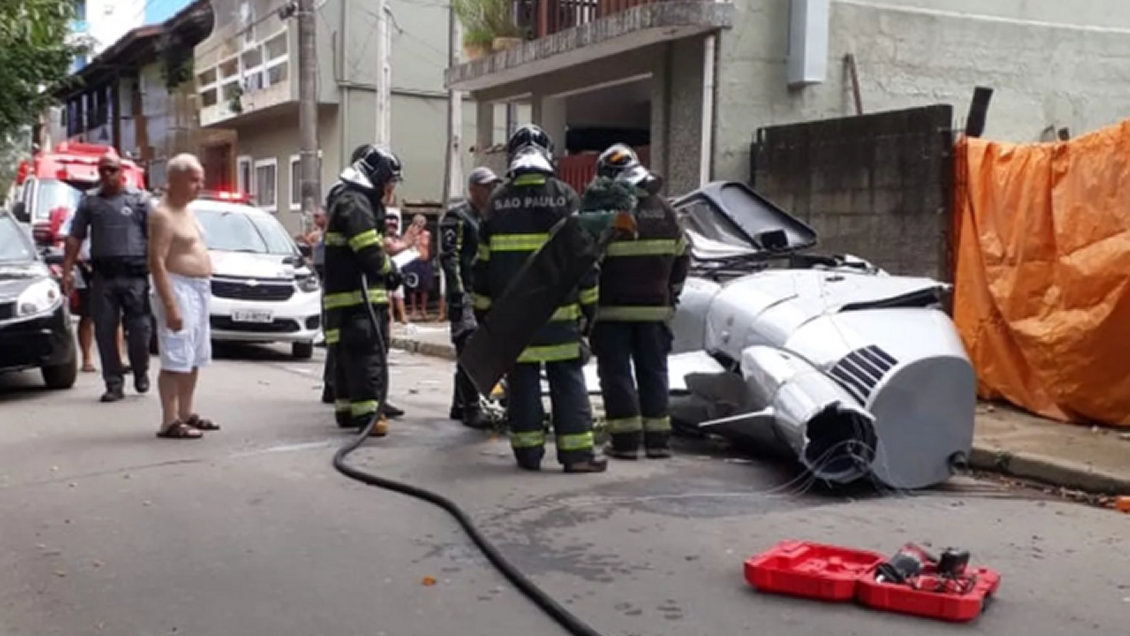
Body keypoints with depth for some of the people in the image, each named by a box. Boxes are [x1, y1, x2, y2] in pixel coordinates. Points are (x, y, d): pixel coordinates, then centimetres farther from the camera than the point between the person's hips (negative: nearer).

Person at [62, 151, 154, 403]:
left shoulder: (140, 199, 5)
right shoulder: (89, 201, 12)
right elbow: (75, 238, 11)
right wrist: (67, 271, 3)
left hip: (135, 274, -2)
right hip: (102, 275, 2)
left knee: (139, 327, -1)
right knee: (105, 331, 1)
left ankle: (141, 372, 23)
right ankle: (114, 383, 8)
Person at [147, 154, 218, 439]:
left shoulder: (186, 211, 16)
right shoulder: (163, 215, -14)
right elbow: (157, 262, -20)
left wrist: (203, 291, 17)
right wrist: (170, 305, -25)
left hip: (200, 289, 10)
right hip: (180, 289, -10)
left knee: (194, 358, 15)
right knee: (176, 360, -9)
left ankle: (186, 414, 24)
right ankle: (170, 422, -7)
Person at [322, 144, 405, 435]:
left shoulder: (354, 200, 21)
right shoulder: (354, 202, -14)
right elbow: (369, 251, -20)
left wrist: (387, 267, 7)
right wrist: (390, 270, -5)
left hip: (344, 294, 11)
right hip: (357, 295, -11)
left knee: (346, 354, 13)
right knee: (366, 354, -12)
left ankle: (346, 409, 20)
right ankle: (366, 413, -13)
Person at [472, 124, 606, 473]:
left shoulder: (499, 200, 3)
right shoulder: (565, 196, -1)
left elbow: (484, 260, 5)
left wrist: (482, 308, 13)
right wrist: (589, 304, 7)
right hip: (559, 310, -1)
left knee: (522, 380, 7)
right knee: (567, 379, 3)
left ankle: (528, 450, 10)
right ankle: (577, 451, 1)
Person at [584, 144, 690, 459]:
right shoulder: (663, 209, 6)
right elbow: (681, 257, 13)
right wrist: (670, 294, 24)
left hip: (612, 308, -4)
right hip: (655, 307, 4)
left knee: (617, 373, 3)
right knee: (653, 371, 12)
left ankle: (625, 438, 3)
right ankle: (657, 438, 13)